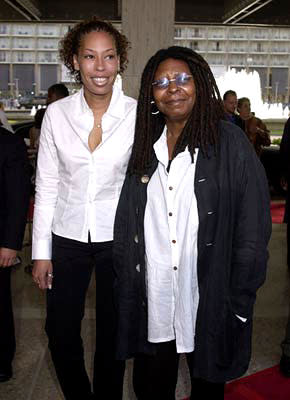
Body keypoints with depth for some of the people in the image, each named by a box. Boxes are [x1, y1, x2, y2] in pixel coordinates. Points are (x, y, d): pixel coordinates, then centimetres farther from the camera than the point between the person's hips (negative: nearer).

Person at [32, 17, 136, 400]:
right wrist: (41, 252, 0)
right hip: (67, 237, 2)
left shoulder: (138, 114, -8)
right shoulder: (57, 113, -4)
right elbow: (46, 186, 0)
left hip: (118, 237, -1)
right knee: (60, 332, 13)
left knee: (112, 331, 15)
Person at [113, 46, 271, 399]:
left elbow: (253, 228, -9)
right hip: (152, 301, 4)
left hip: (209, 301, -3)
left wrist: (238, 301, -9)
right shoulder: (146, 147, 6)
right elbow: (126, 228, 9)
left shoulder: (229, 142, -8)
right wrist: (125, 284, 5)